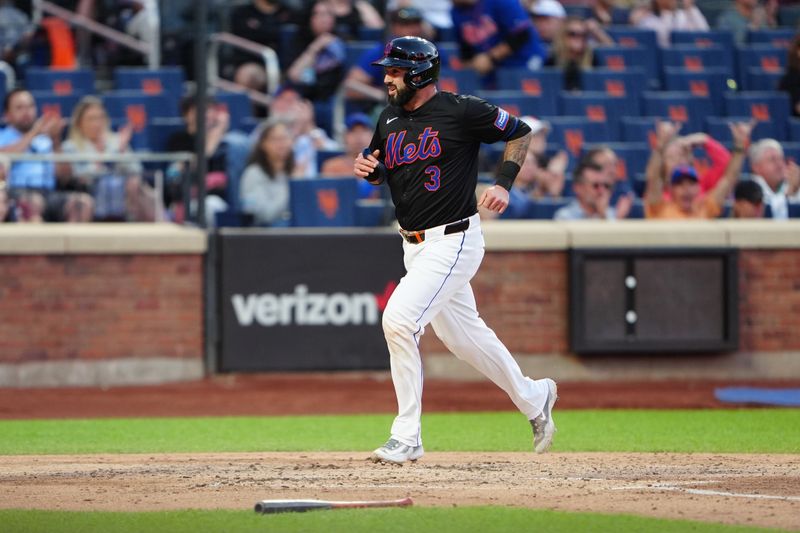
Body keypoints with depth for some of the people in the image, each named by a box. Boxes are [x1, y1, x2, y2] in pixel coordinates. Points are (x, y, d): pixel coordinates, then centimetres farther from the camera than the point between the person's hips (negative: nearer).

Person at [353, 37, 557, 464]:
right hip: (415, 246, 8)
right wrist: (367, 167, -2)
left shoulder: (461, 111, -12)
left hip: (453, 240, -8)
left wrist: (504, 184, -13)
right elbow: (381, 170, 21)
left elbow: (520, 132, -2)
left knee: (399, 319, -21)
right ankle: (533, 398, 38)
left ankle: (407, 437, -14)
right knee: (461, 333, 17)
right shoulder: (390, 120, 7)